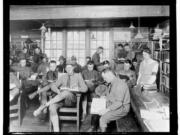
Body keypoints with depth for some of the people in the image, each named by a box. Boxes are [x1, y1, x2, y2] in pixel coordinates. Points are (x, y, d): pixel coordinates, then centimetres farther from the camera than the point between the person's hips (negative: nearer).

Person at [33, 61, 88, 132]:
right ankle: (56, 130, -31)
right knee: (52, 107, -31)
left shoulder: (78, 75, 12)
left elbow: (85, 89, 3)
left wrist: (72, 88, -10)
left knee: (66, 92, -39)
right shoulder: (63, 77, 21)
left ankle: (43, 106, -33)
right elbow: (53, 86, 14)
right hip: (61, 98, 3)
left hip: (71, 99, -3)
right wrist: (58, 91, -9)